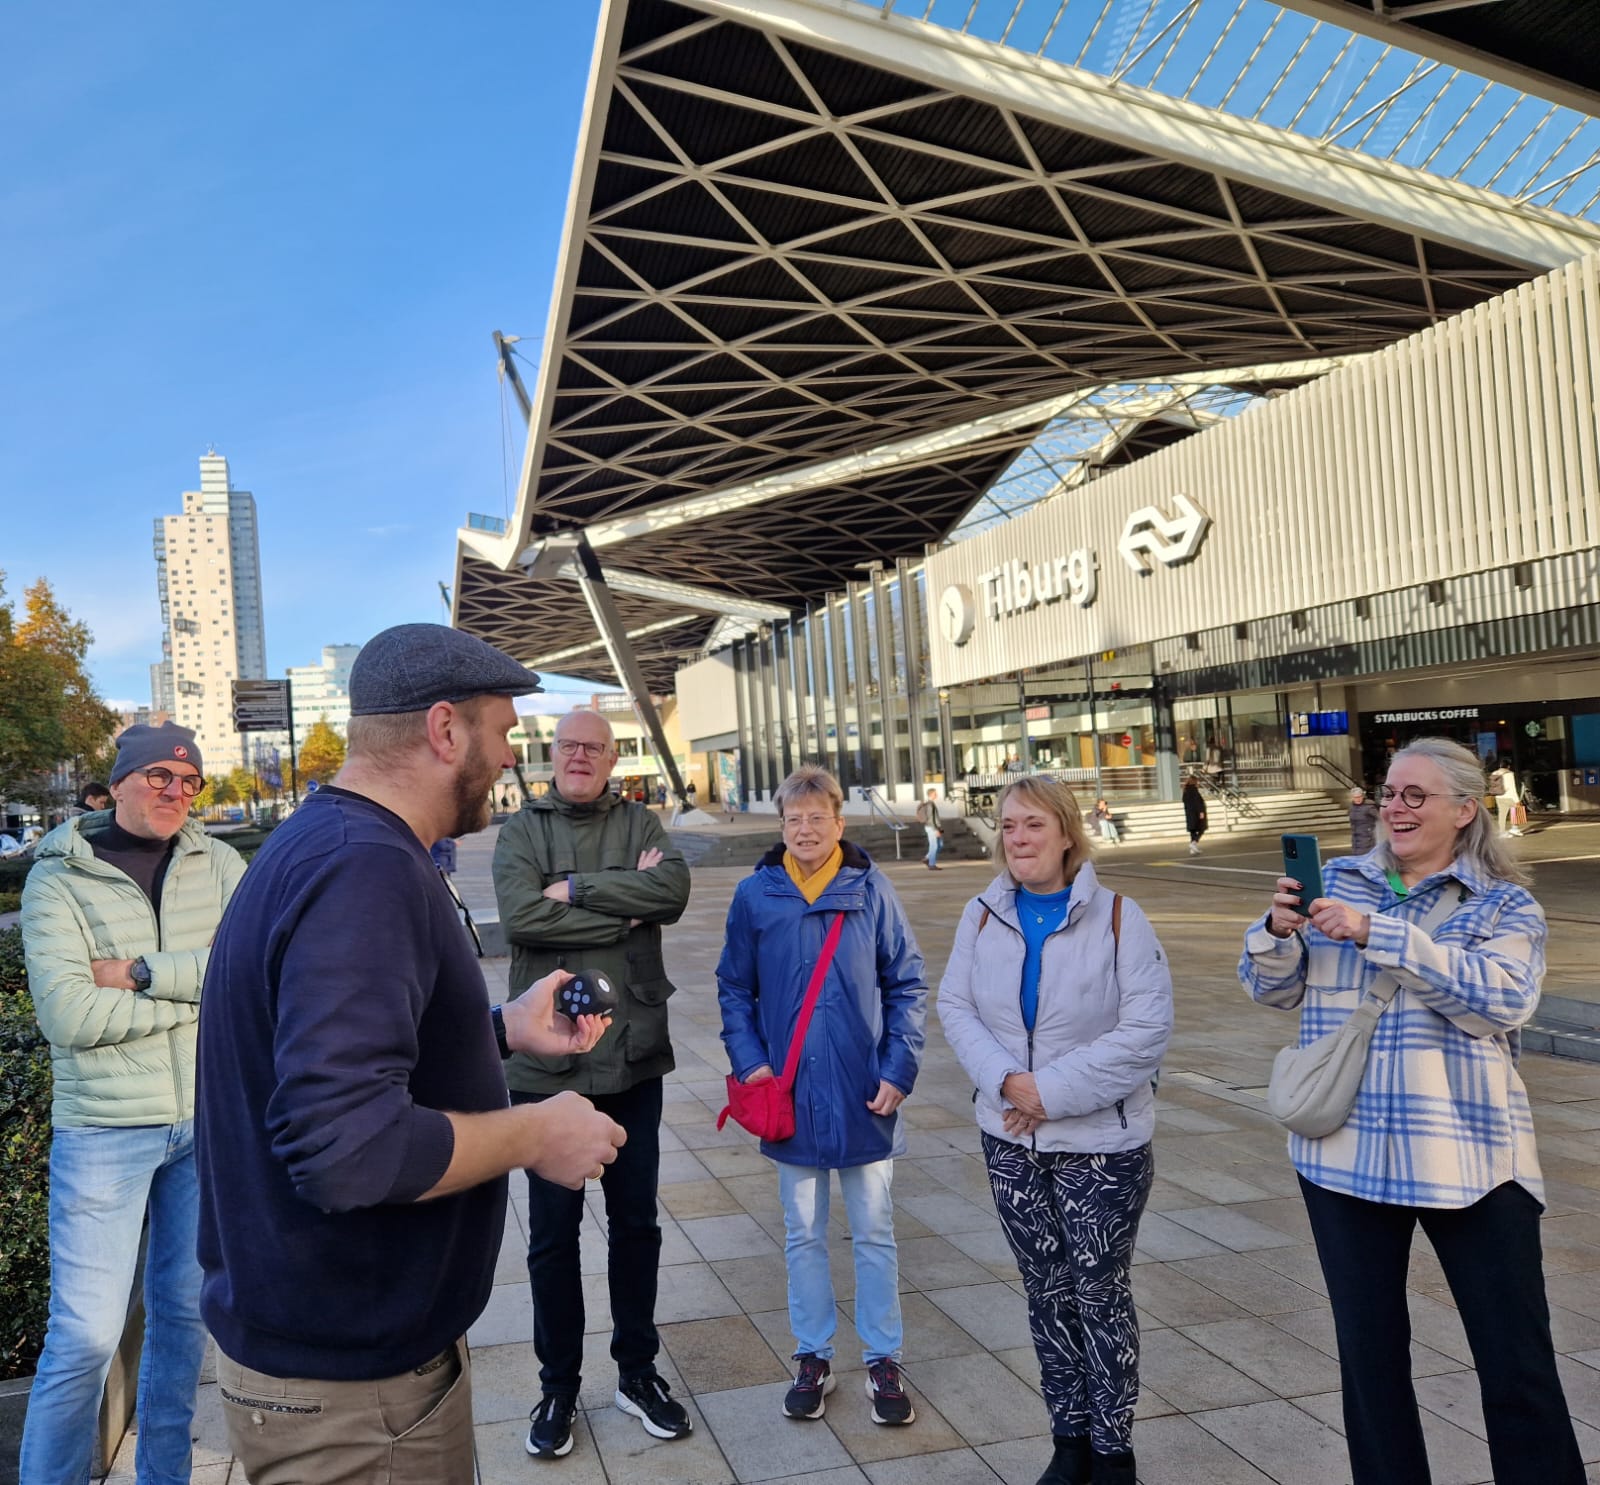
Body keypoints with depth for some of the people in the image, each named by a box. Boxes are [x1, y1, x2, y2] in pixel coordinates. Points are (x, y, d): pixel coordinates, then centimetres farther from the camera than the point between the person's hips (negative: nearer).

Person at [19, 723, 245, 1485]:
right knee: (85, 1335, -2)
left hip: (212, 1123, 4)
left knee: (185, 1311, 16)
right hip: (105, 1129, -3)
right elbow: (69, 1016, -17)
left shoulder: (219, 865, 2)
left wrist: (139, 972, -17)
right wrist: (197, 989, -13)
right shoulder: (59, 879, -6)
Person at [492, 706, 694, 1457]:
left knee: (636, 1222, 15)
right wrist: (626, 907, -15)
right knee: (553, 1233, 11)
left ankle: (637, 1372, 34)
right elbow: (521, 917, -19)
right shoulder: (521, 829, -2)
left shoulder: (639, 823, 3)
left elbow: (674, 888, -16)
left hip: (633, 1056, 2)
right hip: (547, 1062, -2)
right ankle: (558, 1385, 30)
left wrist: (577, 889, -18)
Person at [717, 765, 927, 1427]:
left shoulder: (871, 890, -6)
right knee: (803, 1235, 15)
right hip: (791, 1095, 1)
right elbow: (735, 990, 4)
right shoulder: (755, 895, -4)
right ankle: (814, 1357, 31)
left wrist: (899, 1070, -9)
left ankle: (882, 1360, 27)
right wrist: (750, 1061, -9)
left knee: (874, 1233, 12)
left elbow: (907, 986, -2)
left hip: (865, 1096, -1)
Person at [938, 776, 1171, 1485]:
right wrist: (1005, 1080, -17)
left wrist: (1052, 1090, -19)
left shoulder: (1117, 917, -12)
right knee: (1047, 1291, 14)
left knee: (1099, 1292, 6)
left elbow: (1146, 1028, -17)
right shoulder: (982, 915, 0)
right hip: (1011, 1140, 4)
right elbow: (956, 1007, 0)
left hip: (1102, 1142, -3)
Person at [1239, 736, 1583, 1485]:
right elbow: (1274, 989, 8)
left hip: (1467, 1159, -2)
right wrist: (1278, 930, -13)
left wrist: (1379, 933, -24)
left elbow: (1499, 1001, -19)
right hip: (1346, 1152, 3)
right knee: (1368, 1348, 15)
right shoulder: (1337, 881, 7)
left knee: (1518, 1363, 5)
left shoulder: (1505, 906, -1)